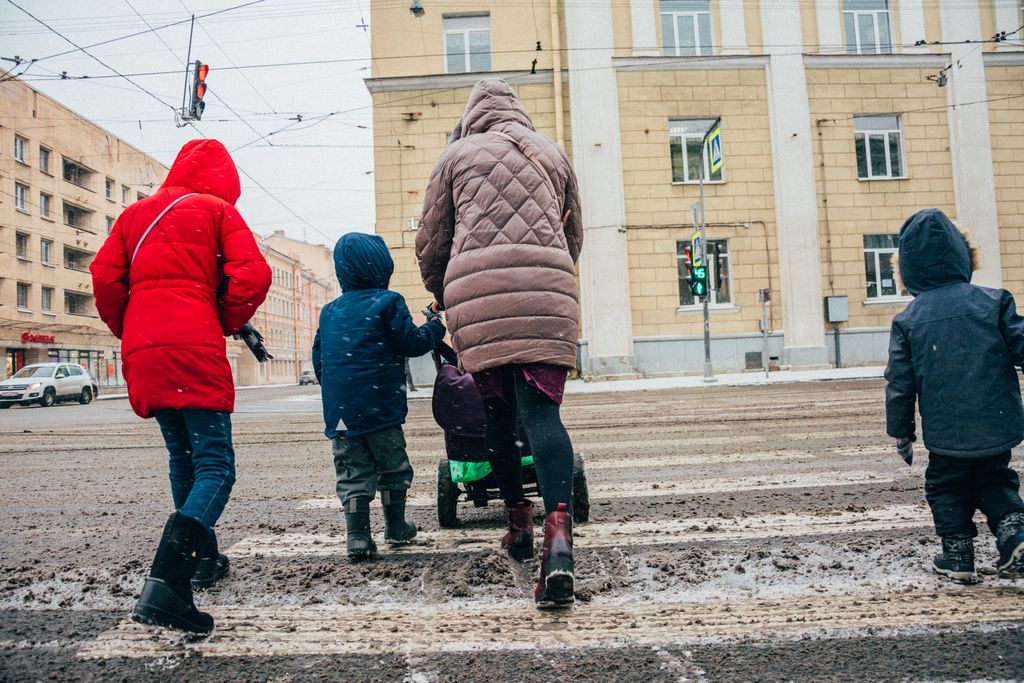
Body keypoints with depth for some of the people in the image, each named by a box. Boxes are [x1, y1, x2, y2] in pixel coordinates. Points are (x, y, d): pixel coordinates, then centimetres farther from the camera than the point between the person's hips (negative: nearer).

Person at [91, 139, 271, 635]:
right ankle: (166, 584, -26)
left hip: (142, 352, 6)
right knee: (215, 466, -8)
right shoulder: (217, 209, 7)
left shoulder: (135, 213, 20)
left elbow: (104, 277, 9)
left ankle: (204, 559, 33)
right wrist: (227, 325, 8)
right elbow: (253, 276, -6)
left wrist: (128, 331, 21)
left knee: (183, 459, 21)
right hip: (195, 350, -6)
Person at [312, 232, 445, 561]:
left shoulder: (329, 311, 12)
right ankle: (396, 528, 22)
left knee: (352, 472, 7)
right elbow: (411, 343, -7)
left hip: (338, 408, 4)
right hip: (379, 404, -4)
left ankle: (358, 538, 5)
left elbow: (318, 359, 15)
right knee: (392, 466, 12)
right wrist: (434, 326, 10)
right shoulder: (387, 302, -5)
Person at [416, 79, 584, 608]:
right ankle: (558, 533, -25)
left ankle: (518, 520, 22)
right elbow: (574, 237, 28)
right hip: (547, 293, 1)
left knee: (497, 413, 13)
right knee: (541, 411, -7)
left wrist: (443, 296, 33)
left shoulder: (457, 154, 16)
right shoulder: (553, 154, 22)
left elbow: (430, 244, 16)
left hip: (478, 295, 0)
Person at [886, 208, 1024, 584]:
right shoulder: (993, 301, -5)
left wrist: (902, 433, 8)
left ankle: (958, 557, 22)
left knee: (948, 489, 17)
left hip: (946, 434, -1)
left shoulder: (908, 320, -6)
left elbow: (899, 384, -2)